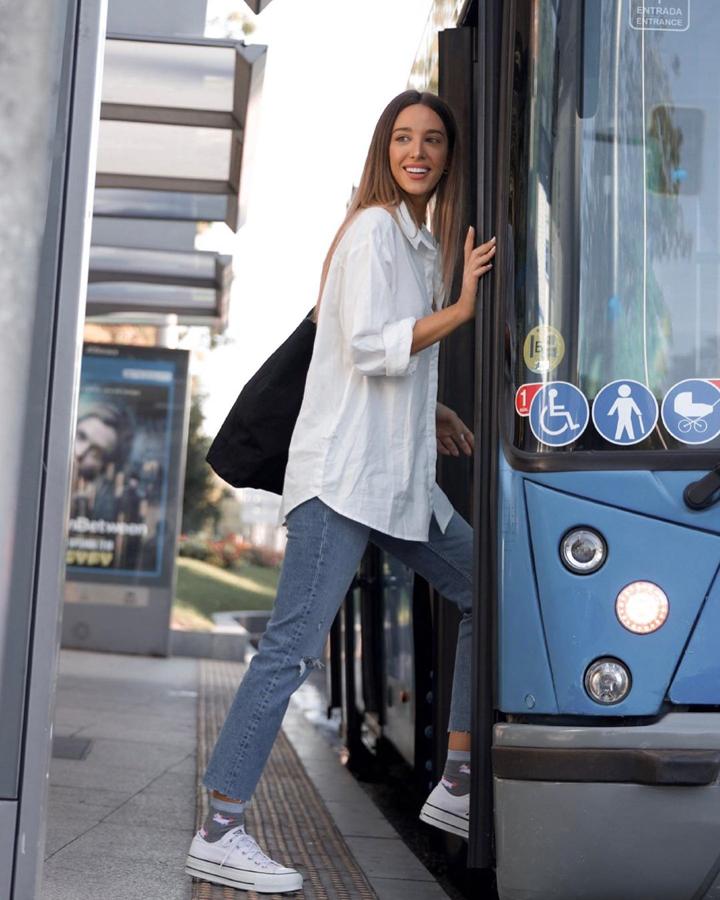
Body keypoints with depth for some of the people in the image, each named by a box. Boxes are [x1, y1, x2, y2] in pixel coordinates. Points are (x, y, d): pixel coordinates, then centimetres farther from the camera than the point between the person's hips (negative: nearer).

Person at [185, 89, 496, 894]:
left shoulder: (423, 239, 20)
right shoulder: (374, 228, -7)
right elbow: (367, 347, -17)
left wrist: (430, 413, 18)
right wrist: (462, 306, -16)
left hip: (398, 475, 10)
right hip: (342, 474, -10)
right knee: (294, 646, -12)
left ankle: (456, 786, 18)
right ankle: (219, 833, -5)